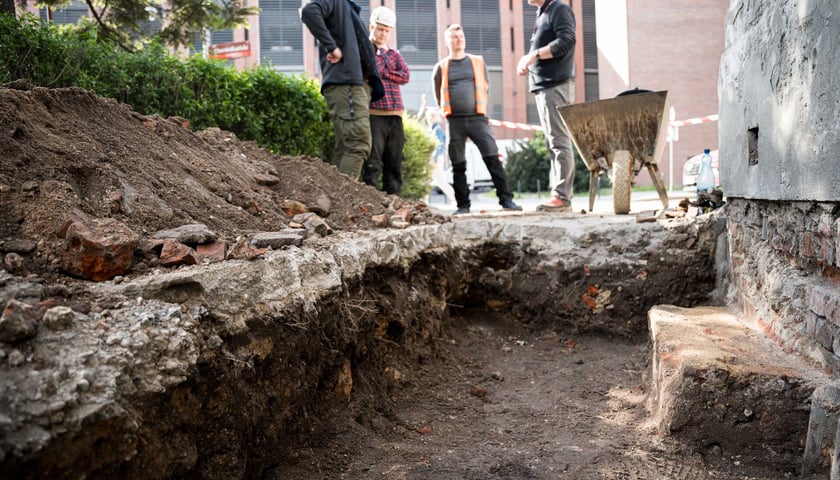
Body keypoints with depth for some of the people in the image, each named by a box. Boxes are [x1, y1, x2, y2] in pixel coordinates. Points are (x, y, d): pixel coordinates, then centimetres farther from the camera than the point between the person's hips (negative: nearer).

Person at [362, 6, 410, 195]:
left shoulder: (395, 54, 21)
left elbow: (405, 76, 2)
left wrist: (381, 73, -6)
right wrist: (381, 54, -5)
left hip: (395, 115, 5)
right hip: (374, 114, -5)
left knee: (394, 162, 5)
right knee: (372, 162, -10)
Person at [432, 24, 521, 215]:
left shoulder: (478, 62, 12)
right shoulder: (441, 67, 9)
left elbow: (485, 88, 18)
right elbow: (439, 96, 16)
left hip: (477, 118, 0)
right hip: (454, 121, 0)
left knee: (493, 159, -10)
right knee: (458, 165, 1)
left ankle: (506, 199, -7)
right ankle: (463, 205, 8)